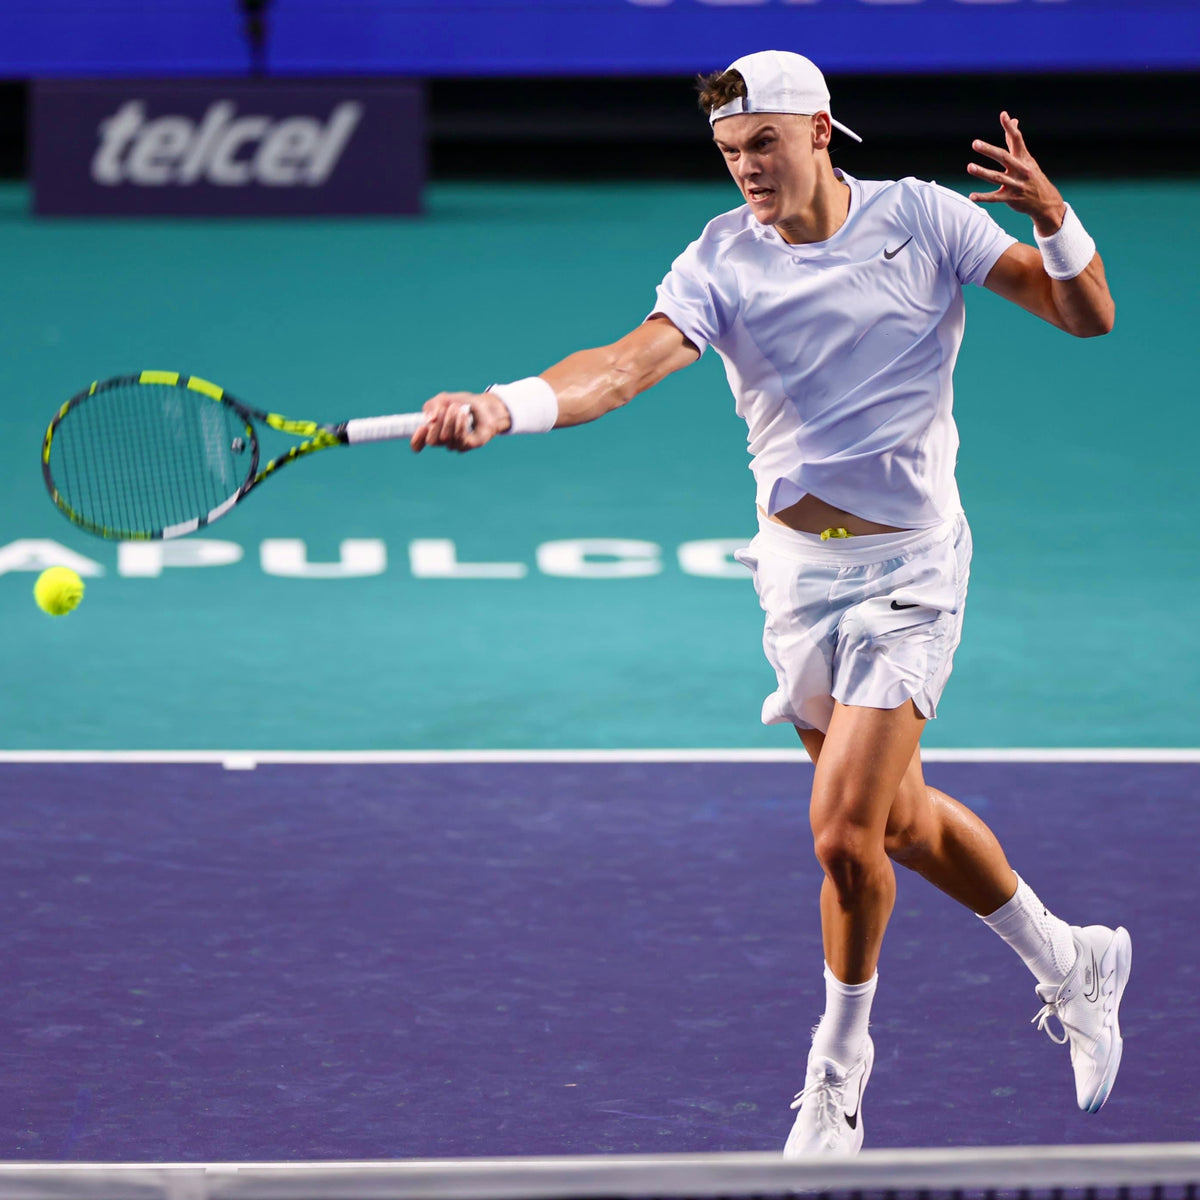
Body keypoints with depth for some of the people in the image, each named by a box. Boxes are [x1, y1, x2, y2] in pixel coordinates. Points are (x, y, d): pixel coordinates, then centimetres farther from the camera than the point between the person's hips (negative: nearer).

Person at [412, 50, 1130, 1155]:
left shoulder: (923, 218, -7)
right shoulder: (722, 262, -6)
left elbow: (1088, 316, -4)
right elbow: (631, 362, -23)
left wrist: (1054, 218, -24)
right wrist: (504, 405, -42)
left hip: (908, 567, -3)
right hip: (798, 568, 4)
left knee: (844, 834, -12)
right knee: (900, 819, 15)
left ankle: (839, 1067, 10)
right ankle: (1071, 963, 39)